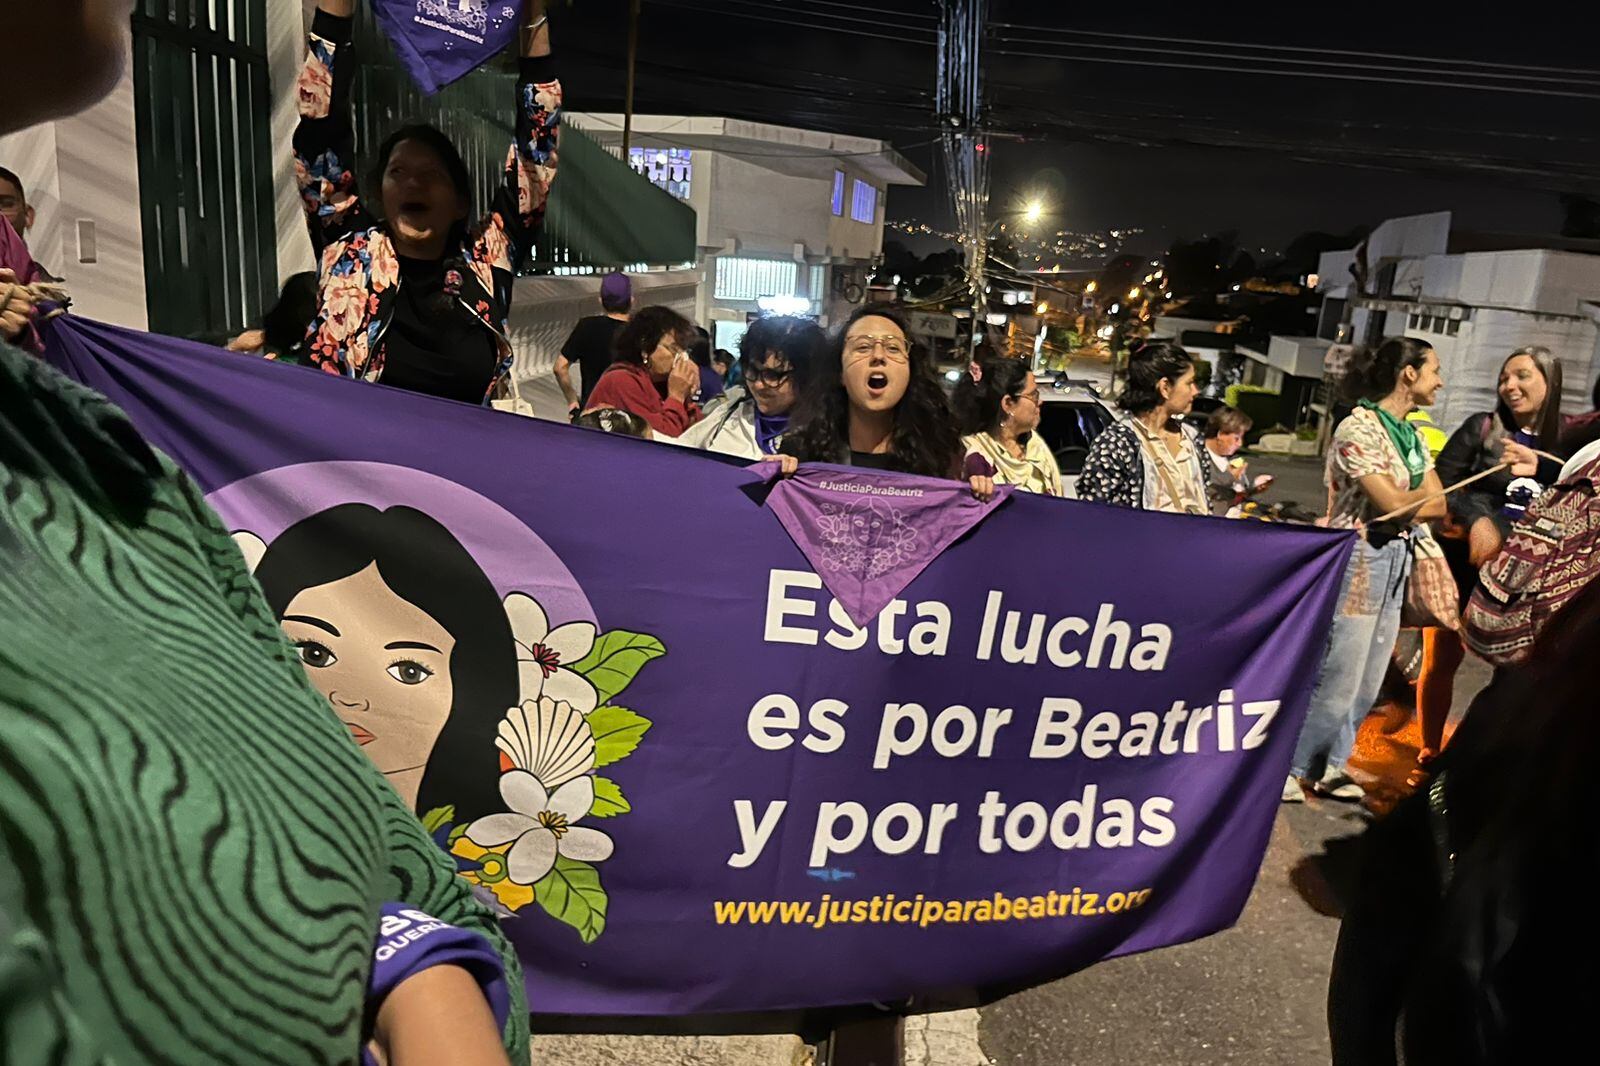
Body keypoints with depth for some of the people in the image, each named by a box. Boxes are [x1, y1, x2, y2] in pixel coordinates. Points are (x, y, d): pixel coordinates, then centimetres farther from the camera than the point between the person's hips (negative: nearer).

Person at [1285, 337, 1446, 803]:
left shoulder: (1411, 435, 14)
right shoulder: (1359, 428, -12)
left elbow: (1440, 506, 7)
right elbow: (1392, 503, -16)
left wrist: (1404, 508, -12)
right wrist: (1427, 492, -2)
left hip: (1396, 561, 9)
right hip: (1358, 560, -8)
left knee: (1368, 685, 13)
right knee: (1337, 682, -4)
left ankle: (1328, 767, 26)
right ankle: (1285, 768, 11)